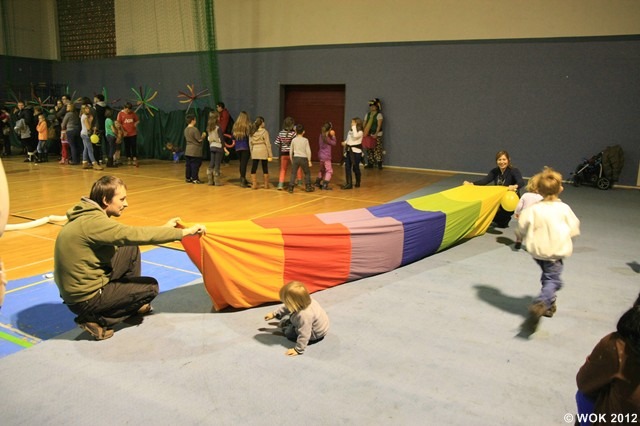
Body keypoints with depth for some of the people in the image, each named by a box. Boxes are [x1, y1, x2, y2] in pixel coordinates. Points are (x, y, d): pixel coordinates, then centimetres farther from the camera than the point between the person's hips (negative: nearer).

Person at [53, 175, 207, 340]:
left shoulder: (88, 216, 4)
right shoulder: (94, 222, -26)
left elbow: (127, 236, 10)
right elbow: (135, 235, -29)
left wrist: (163, 229, 6)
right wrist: (183, 232, -24)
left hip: (79, 286, 9)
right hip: (84, 298, -9)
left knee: (131, 250, 13)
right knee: (151, 286, 0)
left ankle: (133, 305, 25)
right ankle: (97, 320, -1)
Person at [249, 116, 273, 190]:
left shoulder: (252, 132, 3)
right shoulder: (264, 132, -8)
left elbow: (250, 143, 6)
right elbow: (268, 144, -9)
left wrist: (252, 153, 13)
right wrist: (270, 155, -4)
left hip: (255, 152, 3)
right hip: (263, 152, -3)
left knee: (253, 168, 7)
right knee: (265, 169, 8)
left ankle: (254, 184, 5)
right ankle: (266, 185, 14)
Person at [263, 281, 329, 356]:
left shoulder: (304, 316, -45)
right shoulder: (305, 301, -19)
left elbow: (304, 335, -37)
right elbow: (287, 308, -1)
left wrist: (298, 350, -27)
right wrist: (274, 314, 5)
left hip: (315, 336, -8)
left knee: (288, 332, 0)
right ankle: (285, 322, 45)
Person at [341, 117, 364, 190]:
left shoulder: (360, 132, -9)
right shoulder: (350, 131, 11)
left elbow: (355, 136, -29)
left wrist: (354, 127, -21)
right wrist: (345, 143, 1)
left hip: (356, 152, -6)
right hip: (348, 151, 6)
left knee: (355, 168, 4)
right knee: (347, 167, -1)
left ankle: (357, 183, 24)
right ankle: (349, 184, 1)